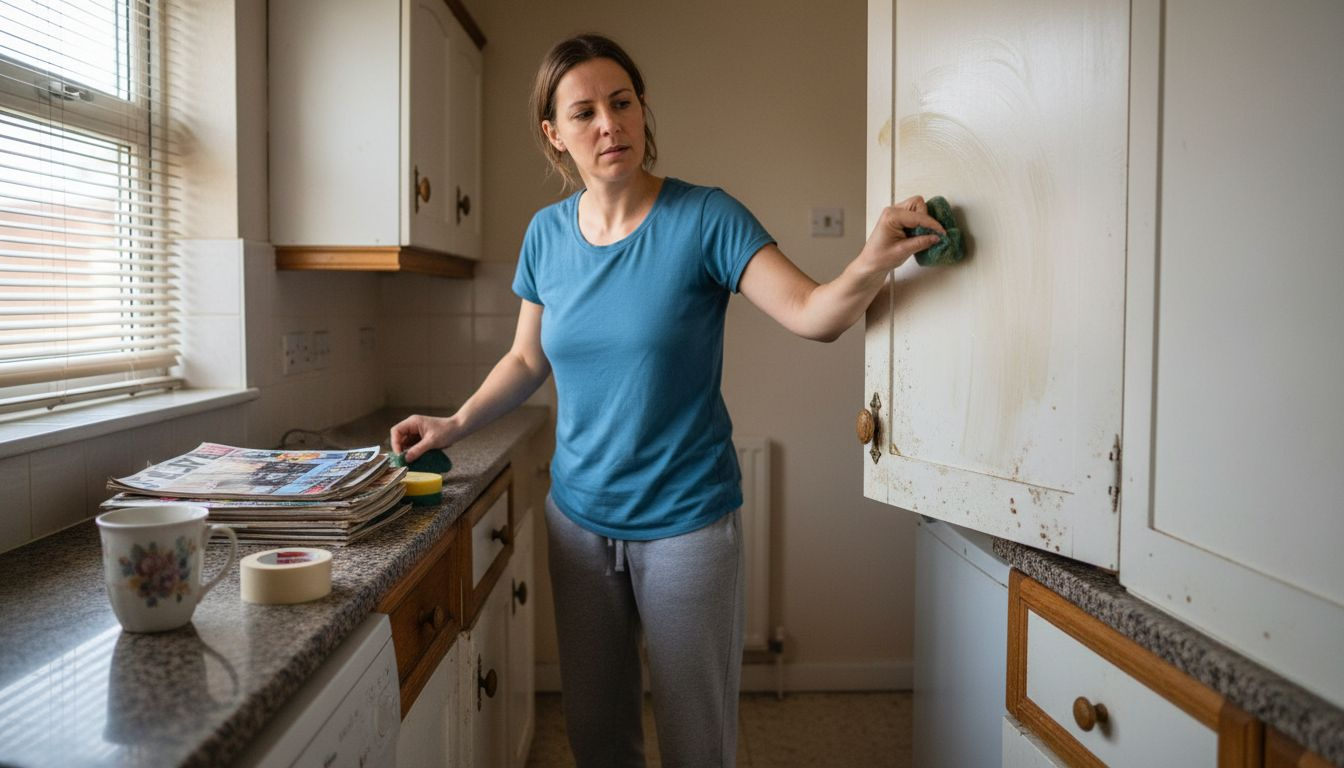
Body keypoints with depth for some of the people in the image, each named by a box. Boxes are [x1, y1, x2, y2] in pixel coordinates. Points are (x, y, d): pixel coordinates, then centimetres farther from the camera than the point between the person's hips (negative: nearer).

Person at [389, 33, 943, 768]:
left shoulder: (704, 219, -12)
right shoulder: (547, 233, 1)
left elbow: (811, 313, -20)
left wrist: (870, 265, -40)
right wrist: (454, 424, 1)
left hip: (685, 520, -4)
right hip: (579, 517, 4)